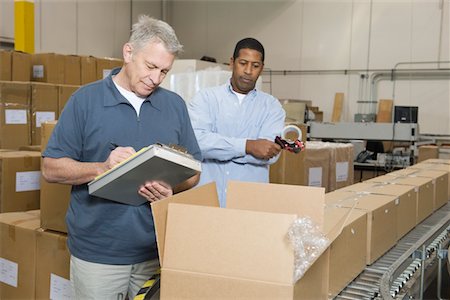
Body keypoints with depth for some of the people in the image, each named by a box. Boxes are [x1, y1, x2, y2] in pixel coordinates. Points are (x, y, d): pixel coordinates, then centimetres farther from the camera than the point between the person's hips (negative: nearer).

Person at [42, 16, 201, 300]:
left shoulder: (175, 105, 5)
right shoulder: (85, 100, -3)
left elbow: (193, 170, 8)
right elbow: (51, 168, -4)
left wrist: (173, 187, -14)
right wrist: (102, 168, -21)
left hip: (159, 252, 3)